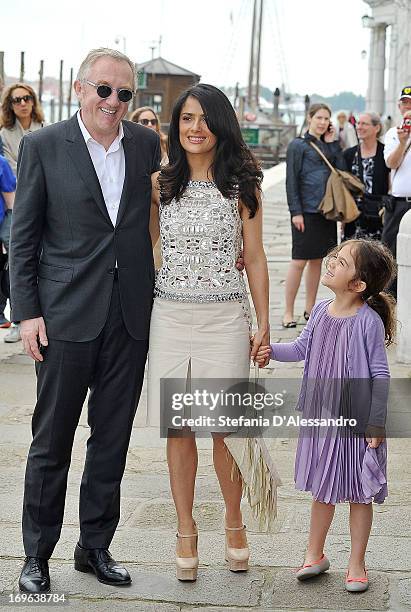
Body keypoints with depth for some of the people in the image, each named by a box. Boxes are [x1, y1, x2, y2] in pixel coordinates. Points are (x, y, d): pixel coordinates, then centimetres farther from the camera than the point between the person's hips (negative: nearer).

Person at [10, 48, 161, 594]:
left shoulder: (147, 144, 5)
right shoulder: (43, 147, -3)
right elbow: (23, 237, -1)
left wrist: (156, 295, 5)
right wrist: (27, 312, -7)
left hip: (131, 317, 3)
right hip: (67, 316, -3)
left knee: (113, 441, 12)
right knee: (52, 442, 6)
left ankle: (95, 546, 27)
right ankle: (37, 554, 20)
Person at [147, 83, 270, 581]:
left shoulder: (241, 185, 2)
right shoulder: (160, 184, 6)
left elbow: (254, 258, 4)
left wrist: (263, 324, 3)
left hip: (225, 317, -2)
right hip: (170, 316, 2)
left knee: (225, 428, 1)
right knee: (178, 429, 6)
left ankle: (234, 523, 24)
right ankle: (186, 531, 19)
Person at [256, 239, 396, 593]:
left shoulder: (368, 321, -17)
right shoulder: (321, 312, 0)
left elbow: (380, 375, -14)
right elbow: (303, 347, 17)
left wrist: (377, 423, -13)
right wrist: (273, 351, 2)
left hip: (357, 421, -5)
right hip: (320, 418, 5)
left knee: (358, 493, 9)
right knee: (322, 490, 18)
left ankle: (357, 563, 23)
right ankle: (315, 554, 33)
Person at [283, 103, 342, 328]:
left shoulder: (328, 146, 15)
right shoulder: (298, 145, -3)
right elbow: (291, 181, -7)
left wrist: (332, 143, 3)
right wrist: (296, 211, -13)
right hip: (306, 211, -6)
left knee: (317, 260, 11)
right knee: (299, 261, -5)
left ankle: (309, 309, 20)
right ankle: (288, 312, 1)